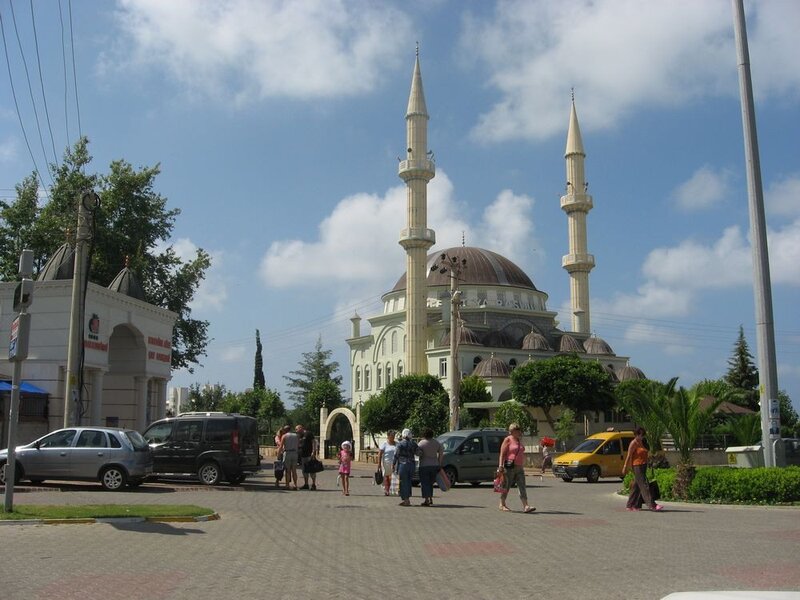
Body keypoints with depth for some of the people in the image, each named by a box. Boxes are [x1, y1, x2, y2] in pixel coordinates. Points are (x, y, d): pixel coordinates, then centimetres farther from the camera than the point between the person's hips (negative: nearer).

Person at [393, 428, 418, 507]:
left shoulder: (400, 444, -9)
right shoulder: (413, 444, 4)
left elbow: (396, 455, -9)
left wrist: (393, 464, 1)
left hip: (402, 464, -5)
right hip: (412, 464, 5)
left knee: (403, 483, 1)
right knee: (408, 482, 15)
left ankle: (406, 500, 0)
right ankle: (407, 499, 18)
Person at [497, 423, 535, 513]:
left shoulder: (519, 441, 16)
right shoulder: (508, 440, -7)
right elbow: (502, 453, -12)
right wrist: (501, 465, -19)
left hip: (519, 468, 7)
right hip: (509, 467, -7)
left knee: (522, 487, -3)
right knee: (507, 486, 3)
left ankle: (525, 506, -9)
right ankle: (502, 505, 18)